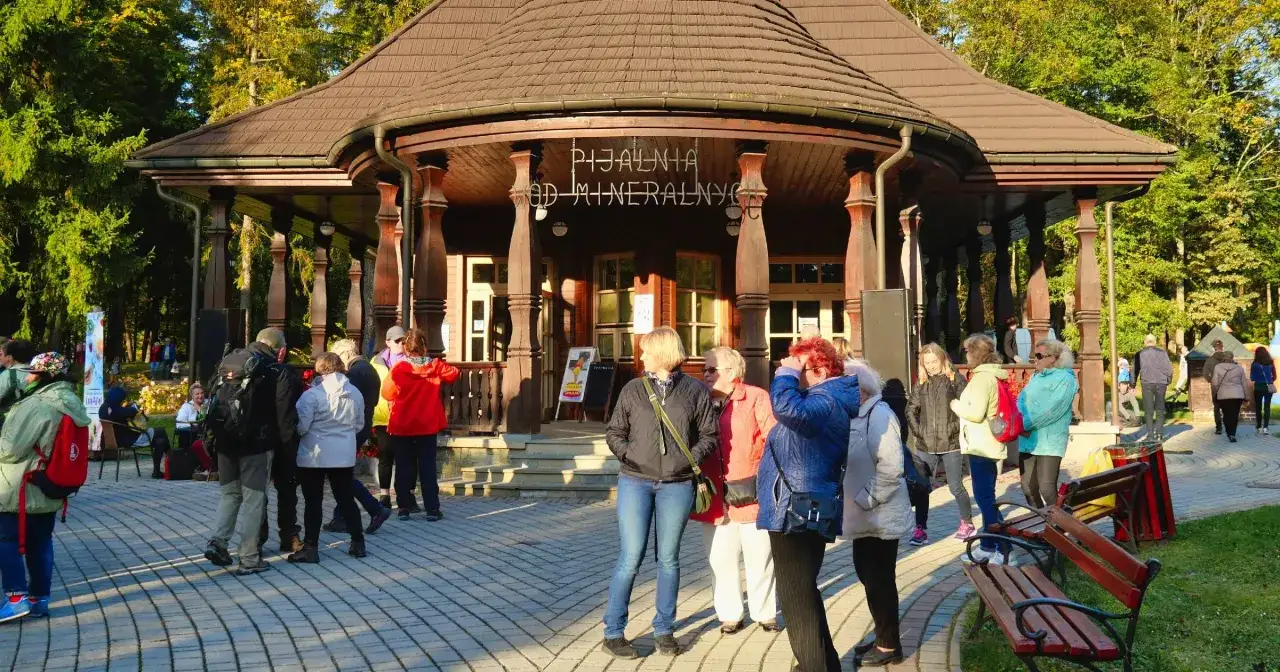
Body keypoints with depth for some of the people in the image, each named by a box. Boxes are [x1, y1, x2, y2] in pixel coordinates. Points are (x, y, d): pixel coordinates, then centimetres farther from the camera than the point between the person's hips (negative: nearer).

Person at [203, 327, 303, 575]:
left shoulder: (228, 362, 14)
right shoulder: (278, 372, -5)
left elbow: (214, 403, 16)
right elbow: (286, 416, -9)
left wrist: (214, 436, 20)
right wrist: (289, 446, -2)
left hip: (226, 442, 5)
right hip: (257, 444, -5)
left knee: (230, 493, 20)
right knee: (253, 498, 1)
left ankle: (217, 541, 5)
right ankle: (249, 559, 4)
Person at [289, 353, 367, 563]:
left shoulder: (312, 394, -14)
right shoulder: (355, 393, 3)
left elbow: (301, 426, -13)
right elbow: (359, 425, 13)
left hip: (315, 455, -4)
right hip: (344, 455, 4)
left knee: (313, 502, 4)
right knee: (346, 499, 13)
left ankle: (310, 548, 6)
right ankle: (358, 543, 18)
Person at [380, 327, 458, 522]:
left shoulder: (399, 368, -12)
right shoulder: (436, 366, -6)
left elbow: (387, 393, -6)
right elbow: (454, 374, 9)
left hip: (401, 426, -1)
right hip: (428, 425, 1)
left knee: (403, 467, 9)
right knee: (428, 467, 6)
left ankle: (404, 507, 11)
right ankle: (432, 509, 5)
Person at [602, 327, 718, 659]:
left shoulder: (695, 391, 3)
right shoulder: (633, 389, 5)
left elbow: (709, 435, 5)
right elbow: (614, 432, 10)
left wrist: (690, 460, -9)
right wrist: (627, 454, -7)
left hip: (677, 486, 0)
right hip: (635, 482, 0)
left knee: (668, 559, 9)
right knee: (630, 558, -3)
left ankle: (664, 630, 22)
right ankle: (613, 632, 8)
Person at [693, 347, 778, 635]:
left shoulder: (756, 398, -4)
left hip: (751, 494, -4)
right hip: (715, 497, 4)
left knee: (759, 557, 8)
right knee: (721, 559, 8)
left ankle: (765, 613, 24)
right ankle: (729, 615, 21)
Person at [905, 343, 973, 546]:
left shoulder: (955, 380, -3)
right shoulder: (922, 383, 8)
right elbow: (911, 409, 10)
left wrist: (957, 429, -13)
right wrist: (917, 431, -1)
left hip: (951, 444, -3)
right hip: (925, 445, 4)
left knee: (956, 487, 4)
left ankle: (967, 523, 24)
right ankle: (921, 529, 11)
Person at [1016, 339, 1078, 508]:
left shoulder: (1065, 379, -8)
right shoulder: (1036, 377, 17)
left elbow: (1052, 409, -18)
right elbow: (1021, 400, 9)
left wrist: (1026, 424, -17)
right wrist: (1021, 423, -10)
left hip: (1049, 442, -7)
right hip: (1027, 440, 7)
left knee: (1046, 489, -10)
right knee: (1028, 488, 11)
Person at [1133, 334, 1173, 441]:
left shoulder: (1139, 354, 4)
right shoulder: (1162, 352, 3)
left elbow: (1135, 371, 5)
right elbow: (1169, 369, 1)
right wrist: (1168, 382, 14)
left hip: (1147, 384, 0)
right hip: (1161, 383, 0)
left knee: (1148, 410, 4)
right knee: (1160, 409, 10)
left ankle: (1150, 434, 0)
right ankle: (1159, 433, 5)